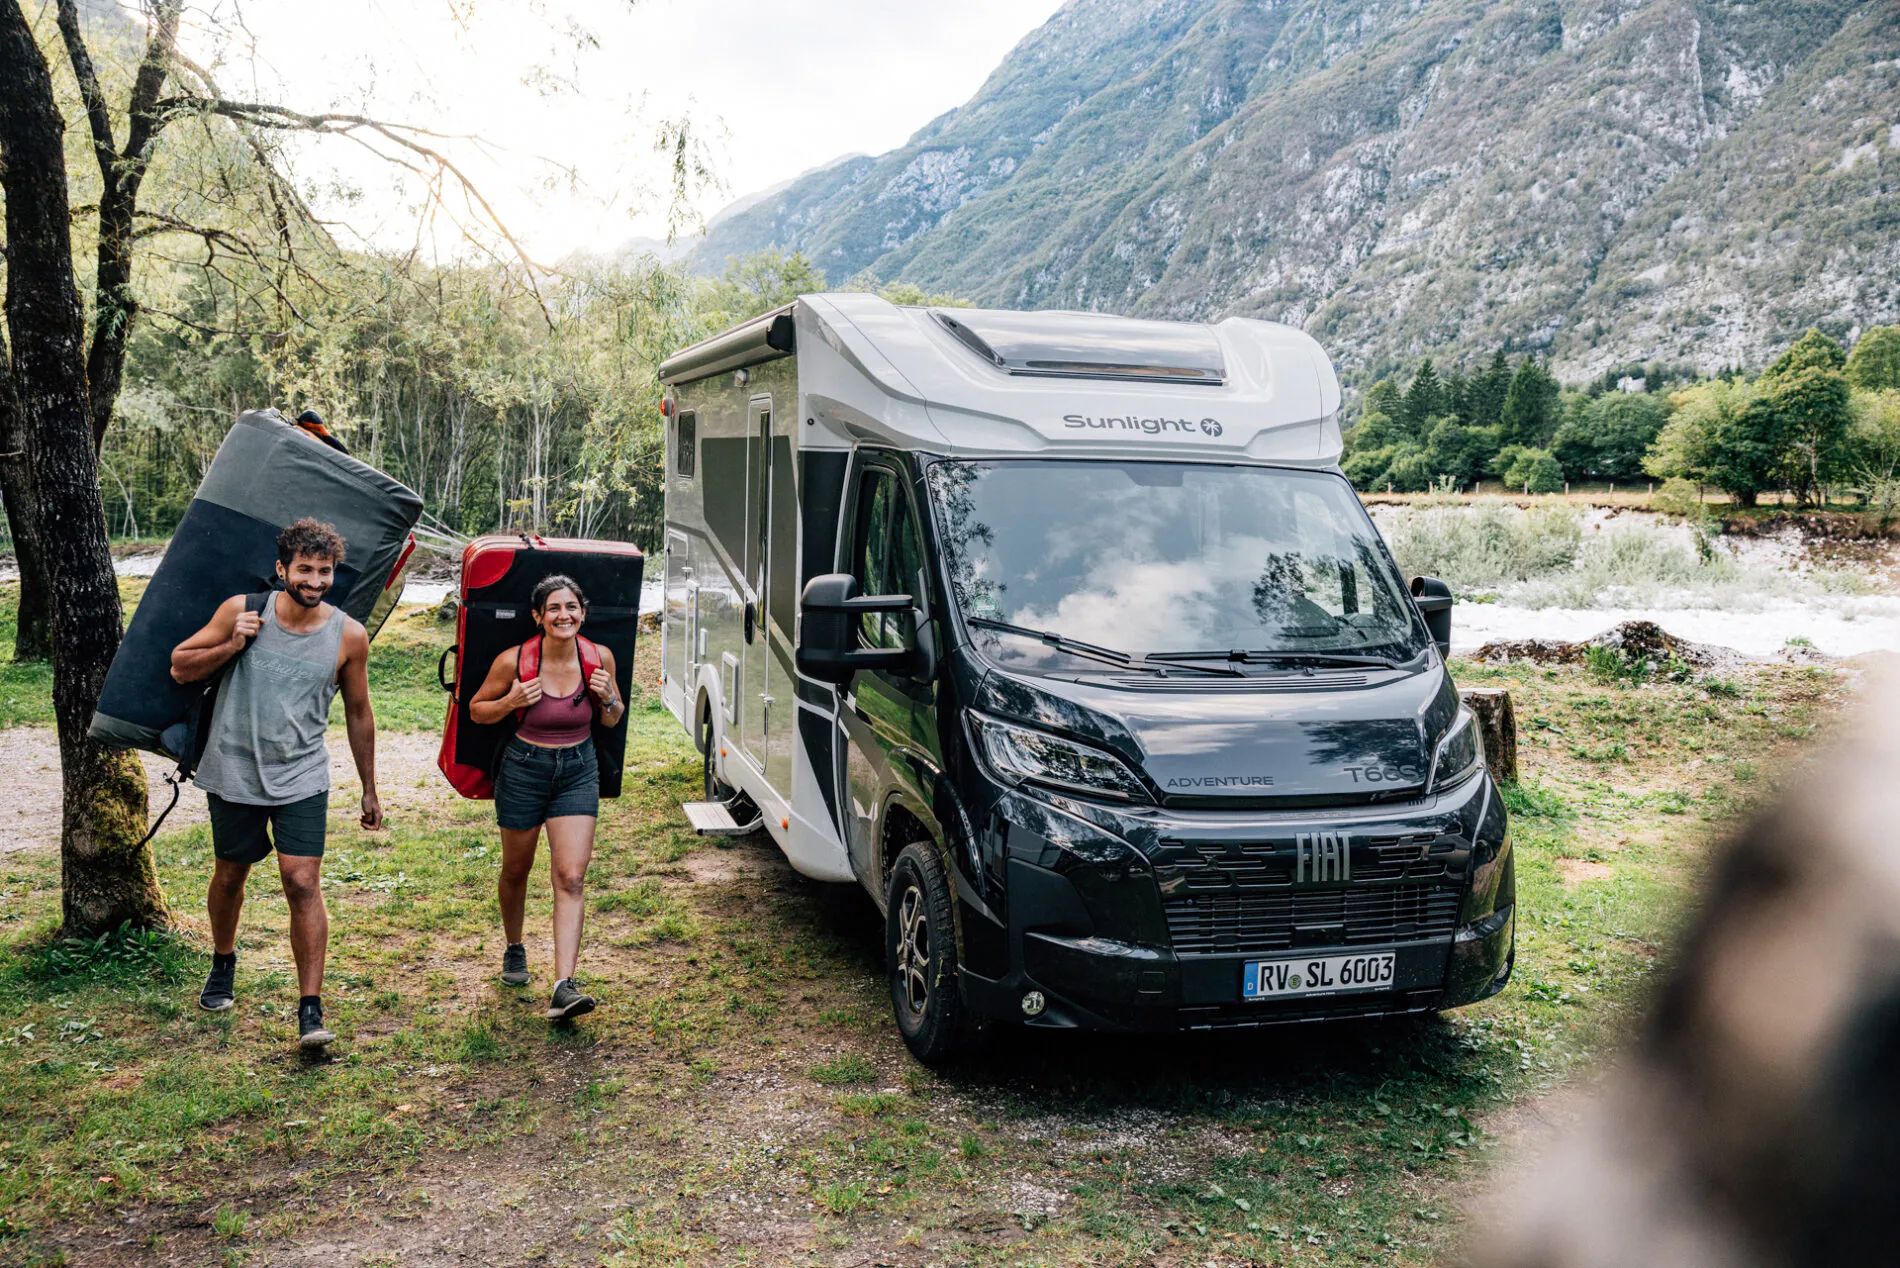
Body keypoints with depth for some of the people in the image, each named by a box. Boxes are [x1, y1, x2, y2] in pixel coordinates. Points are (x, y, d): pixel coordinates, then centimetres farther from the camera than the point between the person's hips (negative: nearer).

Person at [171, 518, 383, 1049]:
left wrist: (369, 790, 10)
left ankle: (311, 1010, -6)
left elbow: (358, 715, 6)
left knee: (303, 884, -11)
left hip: (301, 779, -1)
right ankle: (223, 961, 46)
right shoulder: (241, 611, -6)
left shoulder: (348, 636, -5)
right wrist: (231, 646, -16)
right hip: (234, 772, 1)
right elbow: (180, 667, 3)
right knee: (230, 876, 17)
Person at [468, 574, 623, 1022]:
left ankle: (563, 987, -14)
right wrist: (510, 702, -21)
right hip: (524, 770, -1)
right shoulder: (514, 661, -15)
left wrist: (607, 699, -16)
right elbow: (477, 710, -1)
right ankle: (514, 948, 45)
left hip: (578, 772, 1)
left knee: (571, 878, -10)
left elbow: (611, 721, 6)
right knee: (516, 871, 16)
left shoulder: (599, 658, -8)